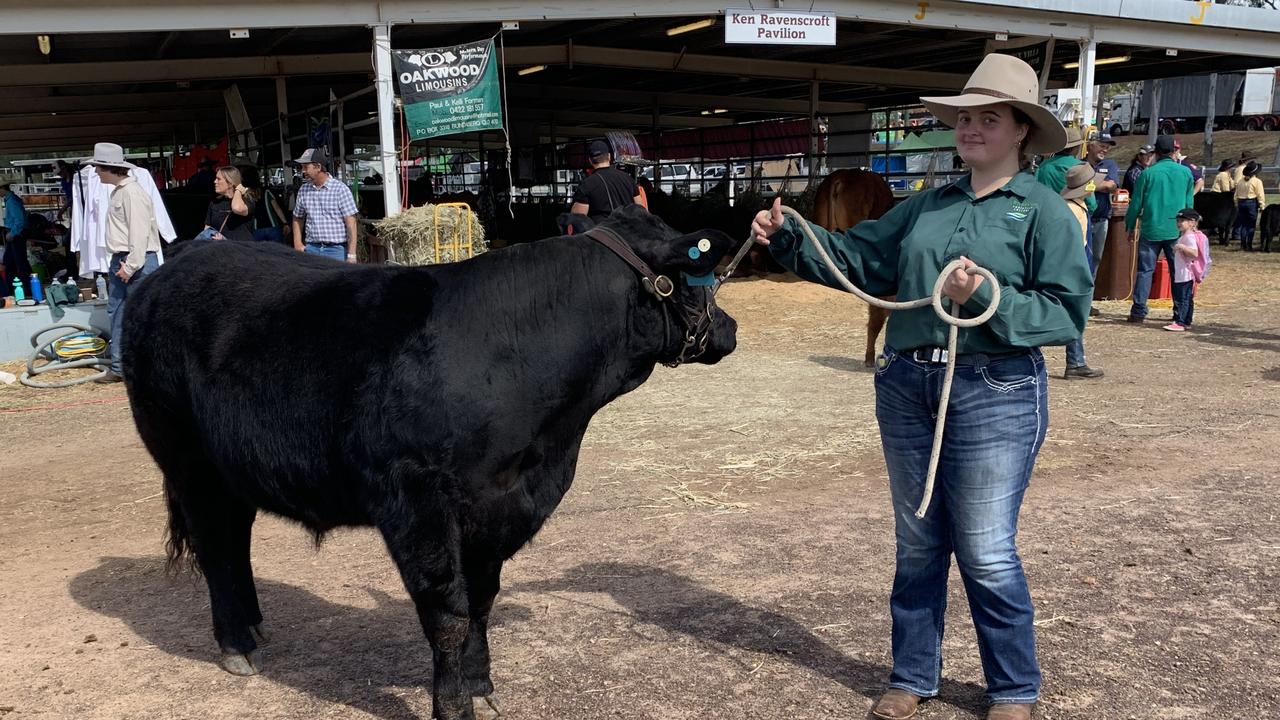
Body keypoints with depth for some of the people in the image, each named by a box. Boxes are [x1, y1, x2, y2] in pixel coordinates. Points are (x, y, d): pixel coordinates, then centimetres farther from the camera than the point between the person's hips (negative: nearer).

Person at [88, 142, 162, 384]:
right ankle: (118, 368, 19)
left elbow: (139, 232, -20)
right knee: (116, 314, 12)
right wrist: (119, 263, 15)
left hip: (138, 261, -10)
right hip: (120, 260, 10)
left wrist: (130, 266, -20)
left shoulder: (132, 192, -15)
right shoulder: (118, 191, 17)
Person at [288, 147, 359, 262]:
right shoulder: (303, 190, 10)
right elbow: (297, 219, 22)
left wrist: (351, 256, -13)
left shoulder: (340, 189, -5)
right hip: (311, 249, 4)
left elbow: (351, 224, -8)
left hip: (336, 249, -4)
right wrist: (297, 243, 8)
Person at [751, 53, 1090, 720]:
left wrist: (986, 300, -22)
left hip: (994, 394, -5)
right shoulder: (925, 207, 12)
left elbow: (1068, 312, -10)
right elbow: (857, 255, 8)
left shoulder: (1043, 211, -3)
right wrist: (790, 235, -6)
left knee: (986, 554, 2)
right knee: (917, 545, 15)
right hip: (905, 388, 5)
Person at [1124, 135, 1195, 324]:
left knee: (1145, 270, 3)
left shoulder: (1148, 173, -3)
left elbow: (1136, 203, 0)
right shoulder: (1185, 172, 3)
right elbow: (1189, 204, 10)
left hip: (1151, 230, -1)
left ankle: (1138, 311, -2)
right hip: (1176, 230, 2)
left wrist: (1131, 227, 12)